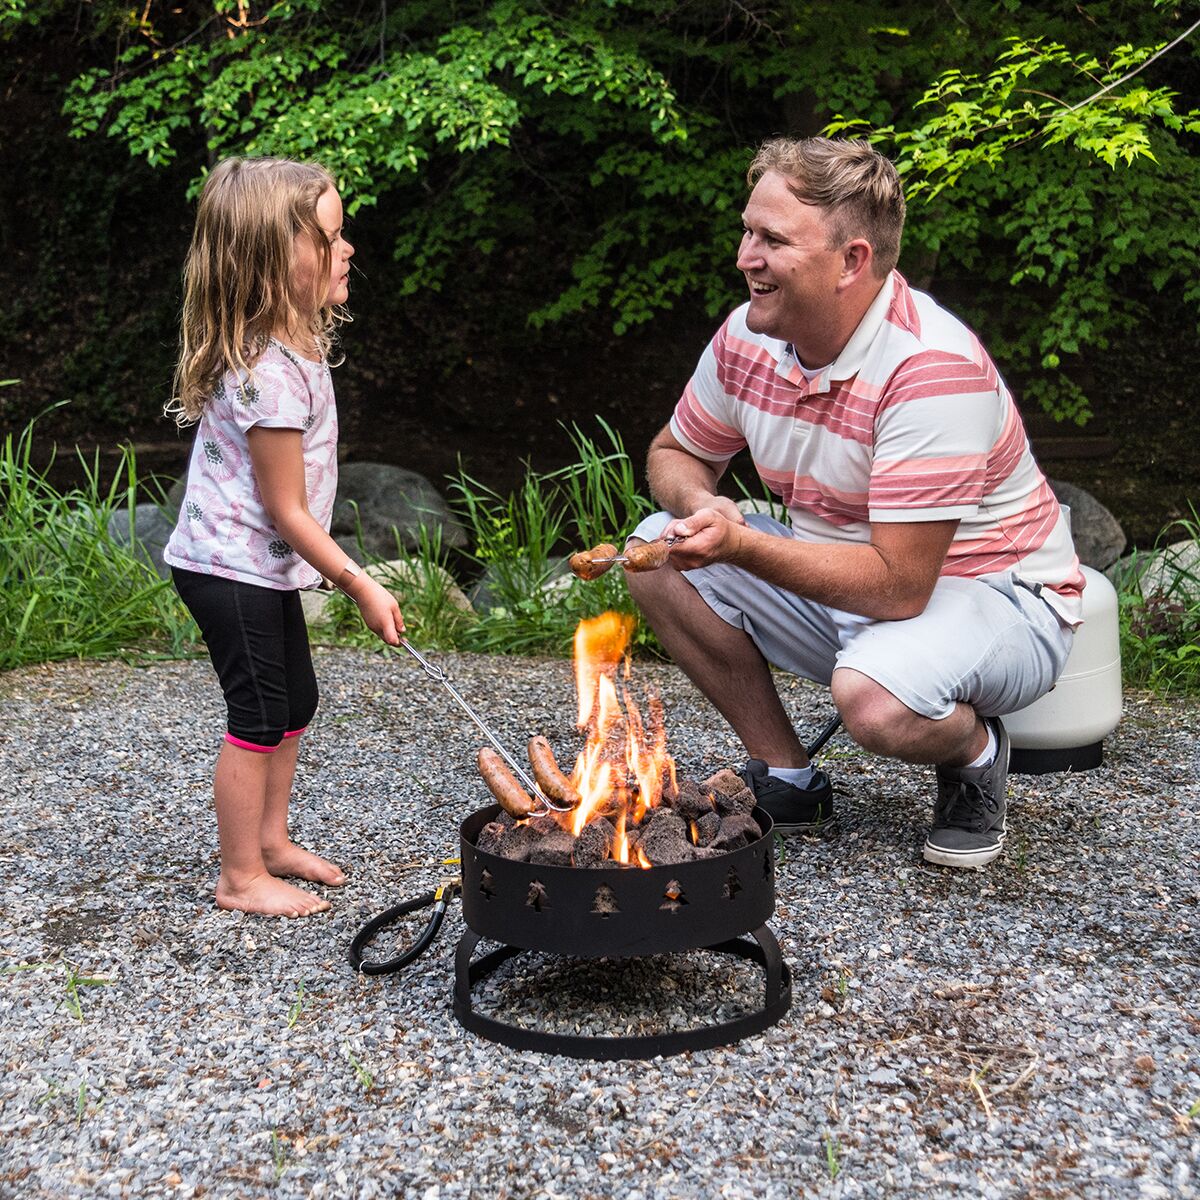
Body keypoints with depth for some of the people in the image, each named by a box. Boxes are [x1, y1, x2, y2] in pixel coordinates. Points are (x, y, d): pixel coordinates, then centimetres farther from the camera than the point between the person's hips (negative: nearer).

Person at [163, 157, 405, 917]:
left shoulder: (293, 344, 3)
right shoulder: (269, 375, -27)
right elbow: (286, 510, -22)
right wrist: (361, 585, -17)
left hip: (264, 567, 10)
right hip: (233, 569, -10)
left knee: (295, 702, 17)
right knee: (259, 718, -1)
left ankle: (272, 840, 33)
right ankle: (242, 878, 14)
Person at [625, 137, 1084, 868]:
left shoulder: (932, 369, -29)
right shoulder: (748, 336, -7)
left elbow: (899, 587, -32)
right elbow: (675, 454, 9)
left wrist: (740, 546, -37)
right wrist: (699, 504, -15)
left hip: (995, 596, -7)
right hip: (840, 581, 7)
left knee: (877, 698, -39)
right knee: (659, 552, -7)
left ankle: (976, 754, 1)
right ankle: (788, 778, 4)